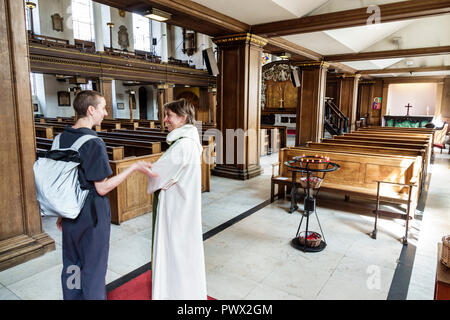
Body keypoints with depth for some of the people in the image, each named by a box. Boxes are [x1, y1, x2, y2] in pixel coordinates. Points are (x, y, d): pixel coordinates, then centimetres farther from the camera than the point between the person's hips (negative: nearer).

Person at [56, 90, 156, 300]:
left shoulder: (62, 137, 1)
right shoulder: (94, 143, -21)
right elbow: (102, 188, -20)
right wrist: (134, 168, -16)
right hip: (92, 214, -7)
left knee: (71, 265, 22)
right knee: (93, 267, 11)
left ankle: (72, 296, 39)